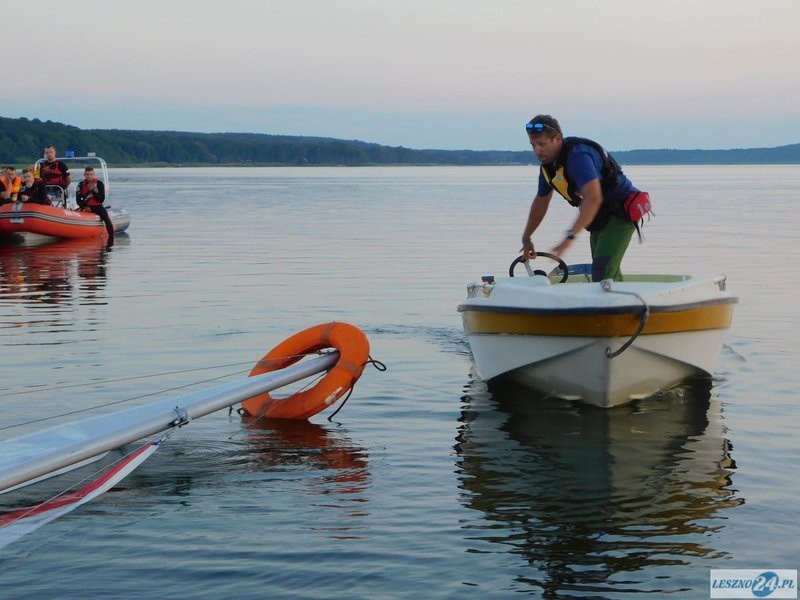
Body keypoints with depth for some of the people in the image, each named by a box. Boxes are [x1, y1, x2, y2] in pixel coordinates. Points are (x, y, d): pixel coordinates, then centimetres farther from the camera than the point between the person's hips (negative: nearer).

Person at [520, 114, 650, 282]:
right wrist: (526, 239, 25)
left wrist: (570, 235, -49)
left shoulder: (578, 156, -29)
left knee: (602, 275, -21)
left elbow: (593, 198, -43)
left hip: (620, 213, -10)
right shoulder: (548, 163, 1)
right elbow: (540, 202, 18)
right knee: (611, 275, 15)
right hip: (599, 218, 10)